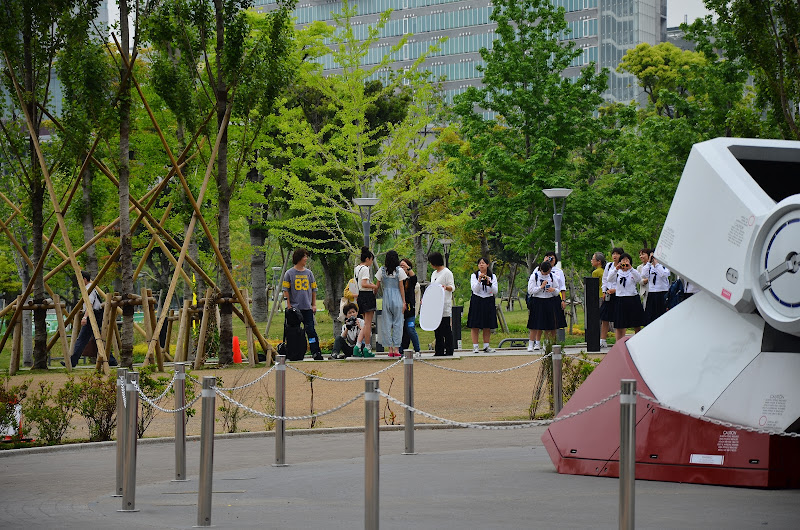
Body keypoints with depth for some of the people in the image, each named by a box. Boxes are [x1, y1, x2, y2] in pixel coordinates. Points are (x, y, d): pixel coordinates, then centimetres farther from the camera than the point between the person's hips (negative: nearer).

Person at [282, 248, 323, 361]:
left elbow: (313, 289, 15)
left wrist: (314, 304, 9)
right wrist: (288, 305, -6)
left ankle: (316, 352, -6)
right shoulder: (289, 273, 1)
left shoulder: (309, 273, 11)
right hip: (295, 308, -2)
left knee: (310, 330, -3)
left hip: (307, 308, 2)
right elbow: (286, 290, 0)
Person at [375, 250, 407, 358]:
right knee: (397, 323, 3)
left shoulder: (382, 270, 1)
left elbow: (377, 286, 4)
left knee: (386, 324, 5)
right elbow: (401, 287, -3)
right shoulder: (399, 270, -4)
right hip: (397, 298, -1)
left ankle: (390, 349, 3)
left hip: (386, 298, 1)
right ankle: (396, 349, -1)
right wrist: (404, 302, 3)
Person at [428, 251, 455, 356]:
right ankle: (439, 351, 9)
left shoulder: (447, 272, -5)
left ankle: (449, 351, -5)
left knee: (446, 328, -7)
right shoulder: (434, 274, 19)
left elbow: (452, 287, -9)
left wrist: (446, 287, -30)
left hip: (444, 305, -8)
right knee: (437, 328, 6)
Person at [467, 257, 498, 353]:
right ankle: (475, 346, -1)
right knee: (475, 326, -5)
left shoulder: (493, 277, 7)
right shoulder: (474, 276, 2)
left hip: (489, 302, 2)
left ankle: (486, 346, 12)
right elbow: (474, 289, -10)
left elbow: (495, 291, -2)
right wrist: (479, 280, -25)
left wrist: (489, 283, -17)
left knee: (488, 326, 4)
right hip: (477, 301, -2)